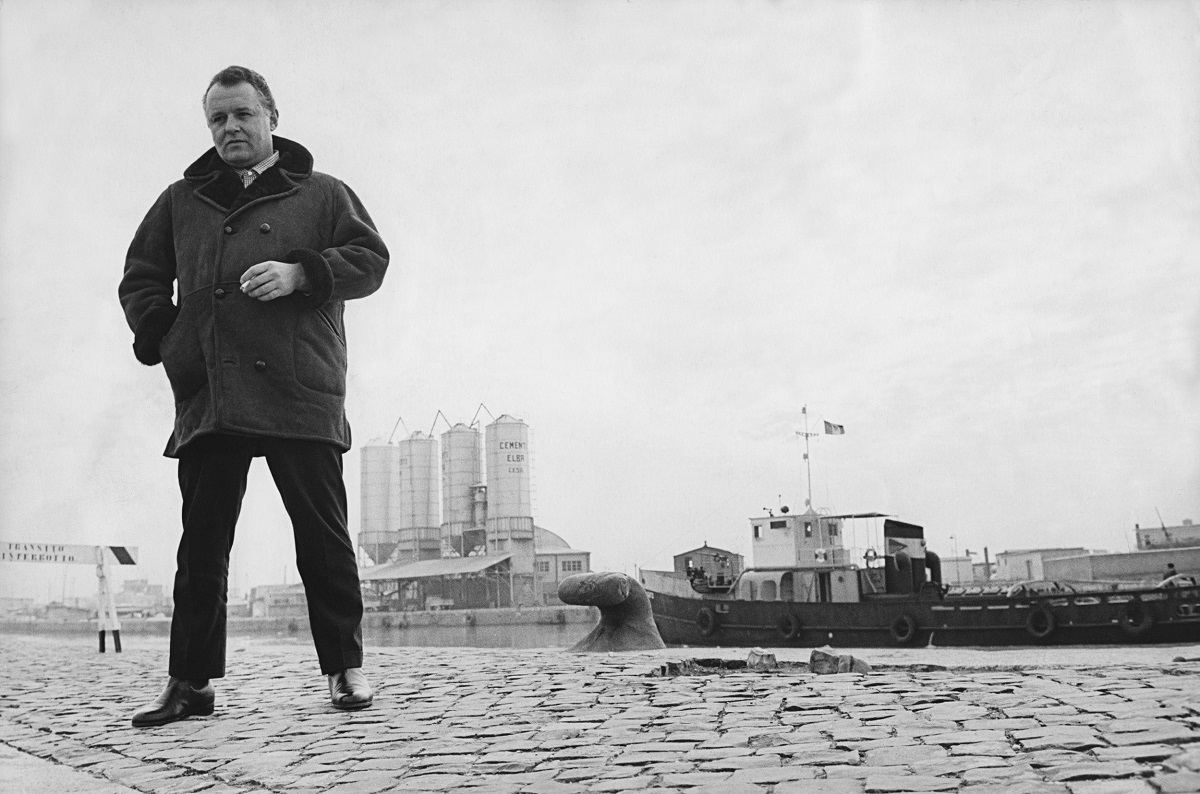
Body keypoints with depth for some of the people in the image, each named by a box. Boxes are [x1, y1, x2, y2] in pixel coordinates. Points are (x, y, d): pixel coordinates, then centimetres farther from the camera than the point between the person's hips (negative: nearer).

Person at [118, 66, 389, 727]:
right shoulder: (181, 202, 22)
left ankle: (345, 669, 8)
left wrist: (300, 273, -12)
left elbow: (370, 259, 3)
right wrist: (163, 337, 7)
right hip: (205, 396, 3)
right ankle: (190, 682, 10)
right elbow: (139, 278, 25)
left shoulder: (321, 194, 12)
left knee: (323, 539, -2)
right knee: (201, 544, 4)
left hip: (300, 396, -3)